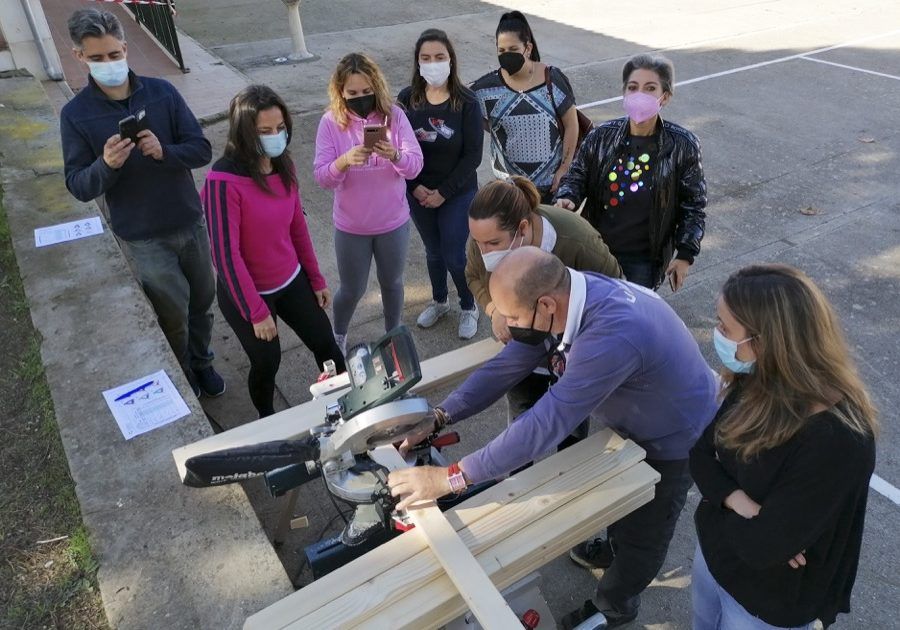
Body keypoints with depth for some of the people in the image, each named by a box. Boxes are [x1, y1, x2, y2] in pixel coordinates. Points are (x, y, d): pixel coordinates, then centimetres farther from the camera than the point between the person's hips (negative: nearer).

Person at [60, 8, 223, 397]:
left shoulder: (162, 92, -3)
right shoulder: (76, 114, -7)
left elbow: (202, 150, -5)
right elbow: (78, 187, -7)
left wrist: (164, 153, -25)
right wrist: (106, 165, -28)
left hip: (190, 223, 3)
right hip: (142, 237, -2)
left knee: (202, 300, 15)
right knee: (173, 312, 4)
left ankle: (201, 363, 40)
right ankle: (180, 377, 31)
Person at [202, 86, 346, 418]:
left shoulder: (283, 165, -5)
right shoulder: (223, 181, -26)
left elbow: (298, 225, 4)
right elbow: (226, 254, -24)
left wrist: (317, 279, 9)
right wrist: (256, 312, -21)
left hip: (292, 281, 6)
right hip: (247, 293, -6)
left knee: (325, 344, 17)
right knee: (267, 362, 13)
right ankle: (268, 421, 44)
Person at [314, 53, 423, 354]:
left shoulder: (394, 115, -11)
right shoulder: (331, 122, -12)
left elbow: (415, 166, -15)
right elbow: (322, 177, -15)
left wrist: (394, 155, -36)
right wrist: (345, 160, -35)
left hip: (393, 223, 1)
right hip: (351, 227, -1)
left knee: (392, 283, 20)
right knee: (352, 290, 14)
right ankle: (338, 336, 44)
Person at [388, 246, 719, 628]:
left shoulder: (613, 336, -46)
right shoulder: (562, 297, -20)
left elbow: (545, 424, -47)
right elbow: (508, 365, -14)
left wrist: (450, 477, -43)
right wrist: (440, 416, -23)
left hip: (673, 437, -6)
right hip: (634, 418, 7)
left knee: (644, 532, 17)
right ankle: (616, 549, 60)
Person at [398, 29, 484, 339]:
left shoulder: (466, 102, -14)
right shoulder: (406, 99, -6)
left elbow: (473, 155, -13)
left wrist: (443, 192, -15)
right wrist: (414, 187, -12)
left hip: (458, 193, -3)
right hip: (418, 193, 3)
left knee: (454, 255, 2)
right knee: (433, 251, 18)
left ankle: (469, 307, 29)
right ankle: (439, 301, 42)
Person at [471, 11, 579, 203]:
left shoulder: (552, 79, -9)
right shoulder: (489, 85, -5)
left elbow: (571, 125, -4)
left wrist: (564, 168, -7)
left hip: (551, 180, -1)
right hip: (510, 183, 1)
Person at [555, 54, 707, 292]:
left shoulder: (682, 145, -11)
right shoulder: (602, 136, -7)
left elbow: (693, 203, -3)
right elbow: (577, 175, 5)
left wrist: (685, 254, -6)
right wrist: (567, 197, -18)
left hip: (645, 259, -2)